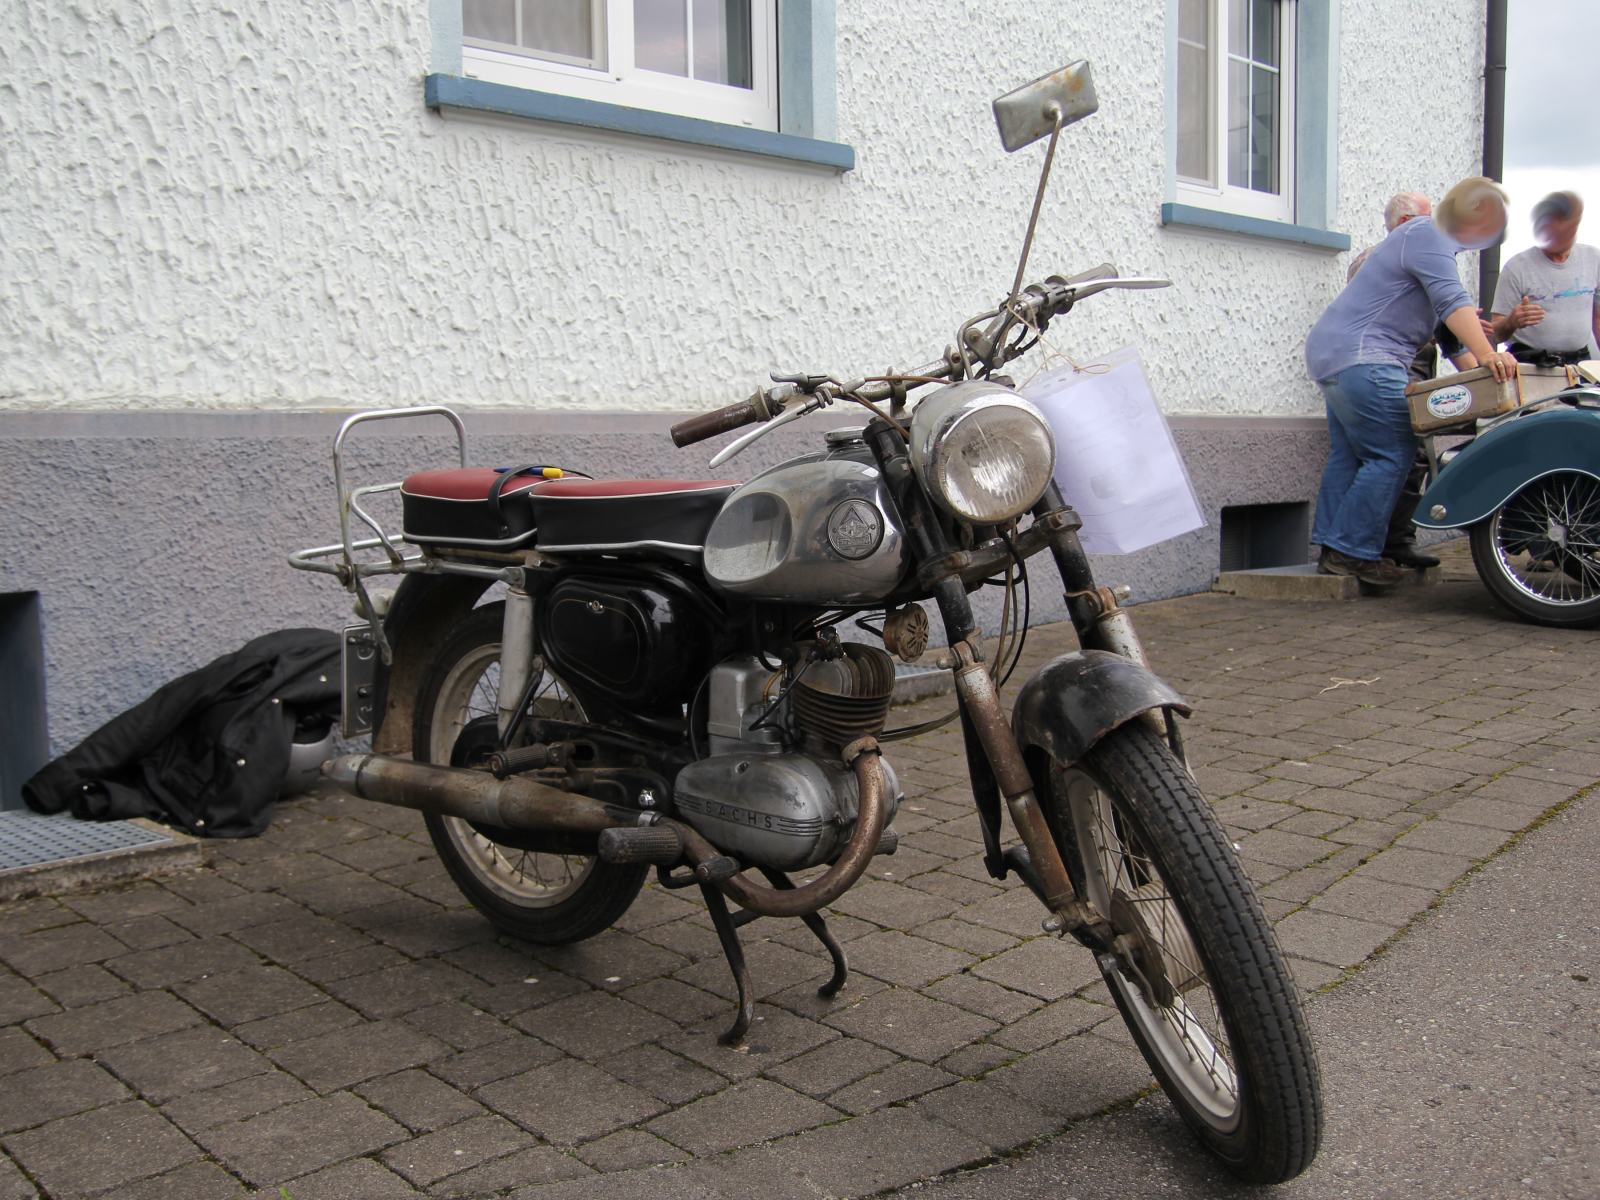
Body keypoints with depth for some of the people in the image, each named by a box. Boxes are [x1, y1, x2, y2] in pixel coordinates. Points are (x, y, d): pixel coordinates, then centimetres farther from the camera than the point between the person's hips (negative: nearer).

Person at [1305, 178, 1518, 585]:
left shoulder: (1430, 239, 24)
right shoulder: (1428, 236, -11)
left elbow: (1442, 310, 28)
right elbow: (1452, 300, -26)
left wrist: (1475, 366, 19)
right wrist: (1484, 353, -37)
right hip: (1362, 358, -11)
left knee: (1348, 456, 11)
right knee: (1392, 455, -11)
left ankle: (1333, 550, 12)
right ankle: (1355, 551, -11)